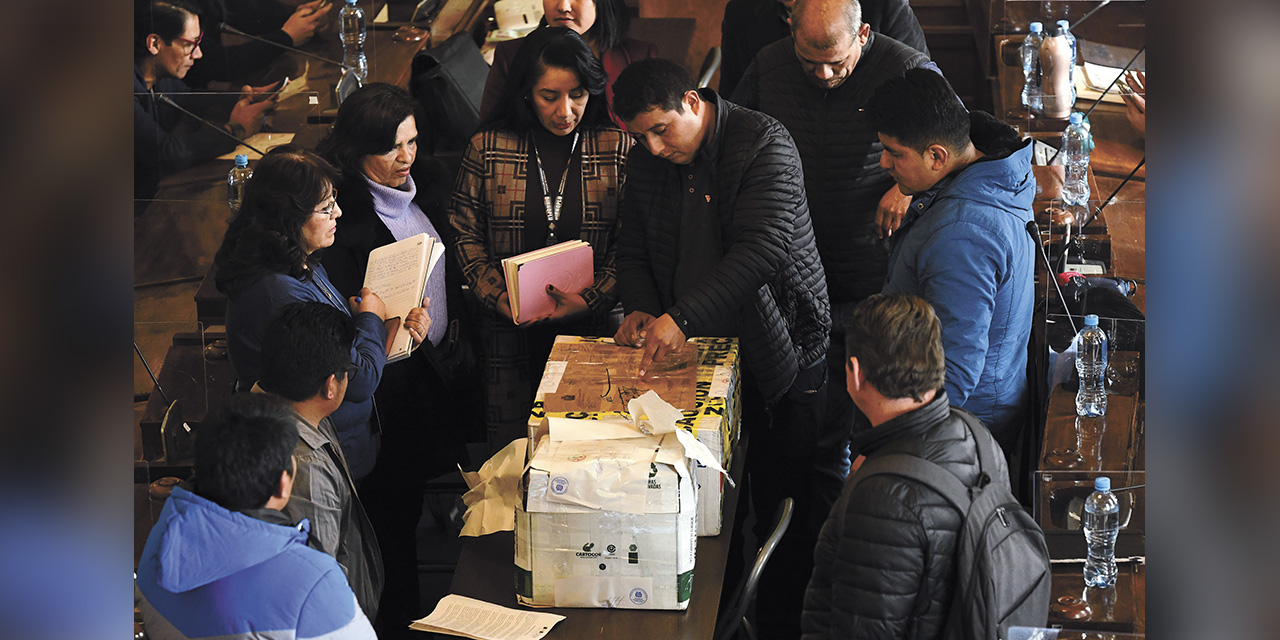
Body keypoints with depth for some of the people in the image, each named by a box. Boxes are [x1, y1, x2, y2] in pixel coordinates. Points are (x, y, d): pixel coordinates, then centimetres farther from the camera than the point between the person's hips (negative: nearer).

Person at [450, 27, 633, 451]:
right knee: (512, 445, 3)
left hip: (592, 325, 0)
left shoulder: (618, 148, 0)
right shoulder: (488, 148, 1)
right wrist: (498, 296, -9)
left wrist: (591, 299, -13)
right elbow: (466, 234, 5)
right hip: (511, 331, 0)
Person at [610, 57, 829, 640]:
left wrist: (682, 317, -36)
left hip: (778, 354, -5)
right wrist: (640, 308, -7)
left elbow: (762, 248, -28)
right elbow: (634, 249, 16)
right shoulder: (647, 160, 5)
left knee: (782, 505, -1)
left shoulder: (765, 145, -15)